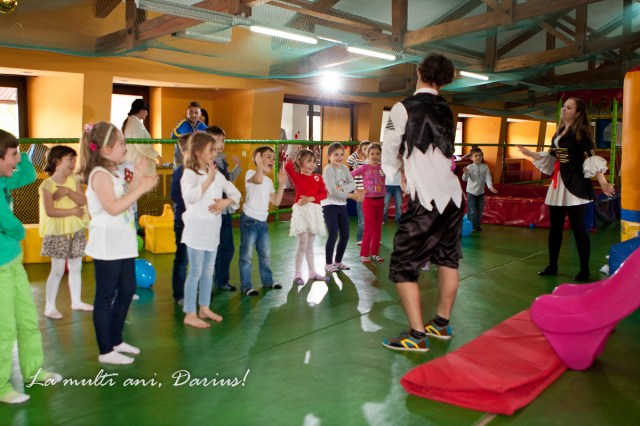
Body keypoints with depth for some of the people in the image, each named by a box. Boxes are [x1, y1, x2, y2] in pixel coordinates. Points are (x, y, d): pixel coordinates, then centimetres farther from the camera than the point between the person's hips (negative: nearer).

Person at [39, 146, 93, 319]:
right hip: (57, 233, -5)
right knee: (57, 270, -3)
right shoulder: (47, 184, -11)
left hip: (76, 230, 5)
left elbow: (83, 201, -7)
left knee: (76, 267, 12)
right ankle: (50, 307, 9)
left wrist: (68, 191, -20)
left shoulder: (74, 180, 4)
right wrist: (72, 211, -15)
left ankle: (76, 301, 26)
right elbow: (50, 211, -19)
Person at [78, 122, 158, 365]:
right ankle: (106, 351, 10)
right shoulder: (99, 175, -15)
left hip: (123, 244, 10)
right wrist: (141, 189, -24)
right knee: (106, 296, 0)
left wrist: (137, 179, 9)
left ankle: (116, 340, 30)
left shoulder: (115, 173, 14)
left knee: (127, 291, 16)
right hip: (108, 246, -10)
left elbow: (126, 200, 17)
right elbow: (113, 208, -25)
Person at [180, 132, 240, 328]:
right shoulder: (190, 173, -11)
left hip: (213, 230, 7)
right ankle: (190, 314, 7)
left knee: (208, 271, 15)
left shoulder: (216, 174, 9)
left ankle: (204, 308, 27)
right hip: (196, 230, -7)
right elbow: (190, 196, -28)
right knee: (195, 272, -2)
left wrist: (226, 201, -10)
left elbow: (235, 192, 10)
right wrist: (208, 179, -24)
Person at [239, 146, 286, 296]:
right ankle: (246, 286, 6)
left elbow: (276, 201, 10)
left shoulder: (269, 181, 15)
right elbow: (258, 180, -35)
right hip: (249, 220, -8)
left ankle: (267, 281, 30)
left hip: (262, 222, 8)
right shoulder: (250, 173, -9)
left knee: (265, 254, 17)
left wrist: (281, 184, 6)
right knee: (246, 255, -2)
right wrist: (259, 163, -34)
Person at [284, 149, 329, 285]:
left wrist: (310, 198, -17)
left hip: (315, 211, 4)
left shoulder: (318, 177, 9)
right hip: (301, 211, -4)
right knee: (302, 244, -7)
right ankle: (297, 274, 2)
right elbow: (287, 167, -20)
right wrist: (292, 161, 1)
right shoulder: (297, 176, -2)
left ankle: (312, 272, 23)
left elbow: (324, 193, -2)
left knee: (310, 244, 15)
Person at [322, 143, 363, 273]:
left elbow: (353, 184, -3)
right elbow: (333, 191, -21)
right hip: (329, 205, -7)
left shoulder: (344, 168, 8)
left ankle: (338, 261, 22)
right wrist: (353, 196, -19)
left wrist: (341, 188, -22)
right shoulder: (328, 169, -13)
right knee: (333, 234, -10)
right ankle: (328, 263, 3)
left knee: (345, 235, 7)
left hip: (342, 205, 7)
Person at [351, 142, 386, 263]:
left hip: (380, 201, 4)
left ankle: (375, 253, 21)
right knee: (369, 229, -3)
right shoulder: (364, 168, -6)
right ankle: (364, 254, 8)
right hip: (369, 201, -4)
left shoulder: (383, 167, 3)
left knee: (378, 229, 10)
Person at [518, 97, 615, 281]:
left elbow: (591, 158, -18)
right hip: (558, 183, 8)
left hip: (575, 185, -8)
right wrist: (530, 154, 21)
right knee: (555, 226, 12)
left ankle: (585, 270, 9)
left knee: (578, 227, -2)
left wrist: (602, 181, -28)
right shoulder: (559, 132, 14)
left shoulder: (581, 132, -8)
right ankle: (552, 266, 22)